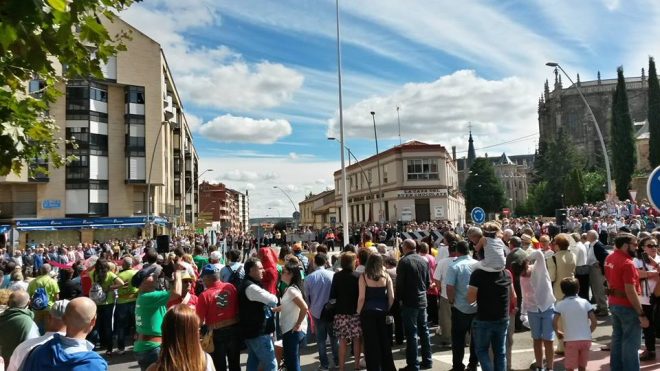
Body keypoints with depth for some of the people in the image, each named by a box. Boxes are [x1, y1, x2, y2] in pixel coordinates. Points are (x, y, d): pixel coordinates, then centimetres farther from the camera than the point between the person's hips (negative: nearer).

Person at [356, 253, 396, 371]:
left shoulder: (364, 277, -7)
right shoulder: (386, 276, -1)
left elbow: (361, 298, -10)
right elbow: (391, 297, -2)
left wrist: (358, 312, 1)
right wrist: (387, 310, 11)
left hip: (368, 312, -2)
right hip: (382, 312, 3)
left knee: (371, 342, 7)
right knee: (384, 341, 15)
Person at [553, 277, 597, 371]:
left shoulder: (560, 304, -3)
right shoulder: (585, 302, 3)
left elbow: (554, 323, -11)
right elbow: (594, 322, -2)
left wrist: (558, 332, 8)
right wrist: (588, 332, 15)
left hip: (571, 340, -3)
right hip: (586, 339, 3)